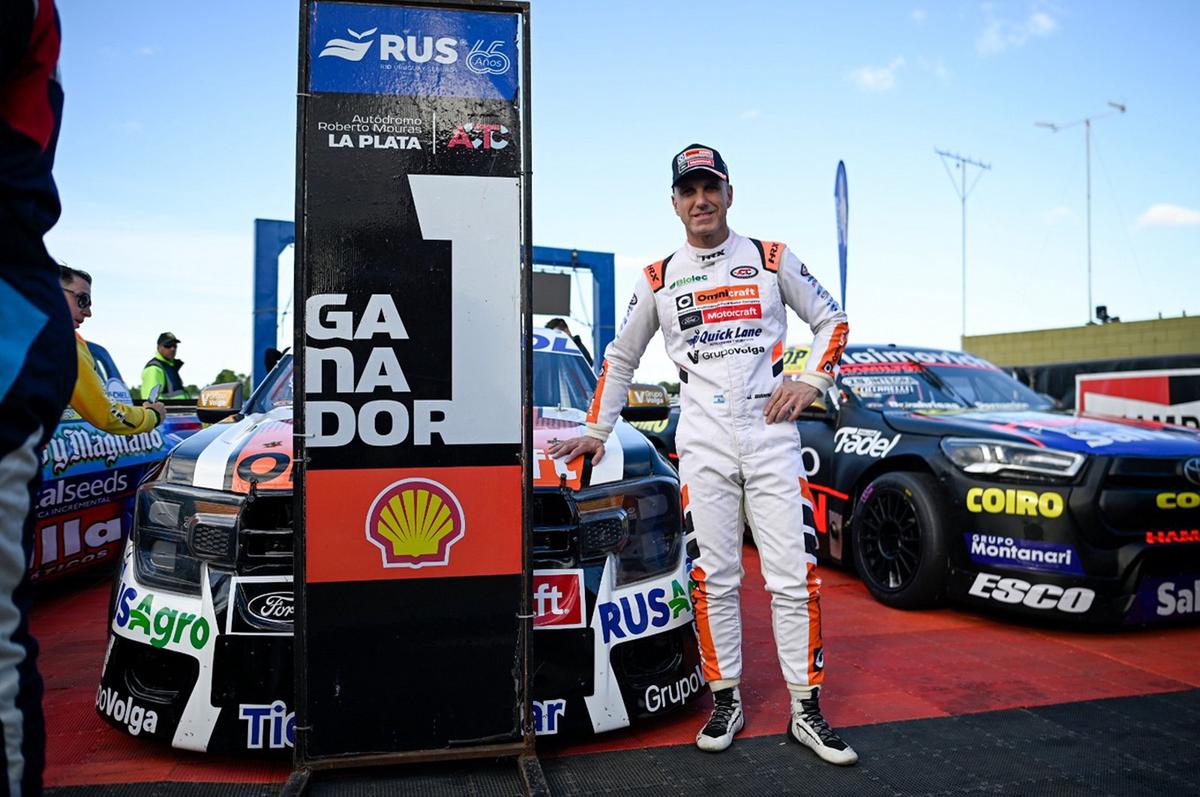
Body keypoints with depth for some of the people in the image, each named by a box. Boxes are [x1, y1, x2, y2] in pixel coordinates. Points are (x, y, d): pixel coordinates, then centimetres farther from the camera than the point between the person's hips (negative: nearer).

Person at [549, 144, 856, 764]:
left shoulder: (772, 260, 8)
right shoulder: (658, 279, 10)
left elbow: (831, 319, 15)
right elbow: (620, 358, 18)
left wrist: (810, 382, 1)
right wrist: (596, 431, 14)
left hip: (771, 435, 0)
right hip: (703, 444, 1)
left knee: (793, 576, -1)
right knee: (713, 578, 2)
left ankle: (806, 712, 11)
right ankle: (725, 702, 17)